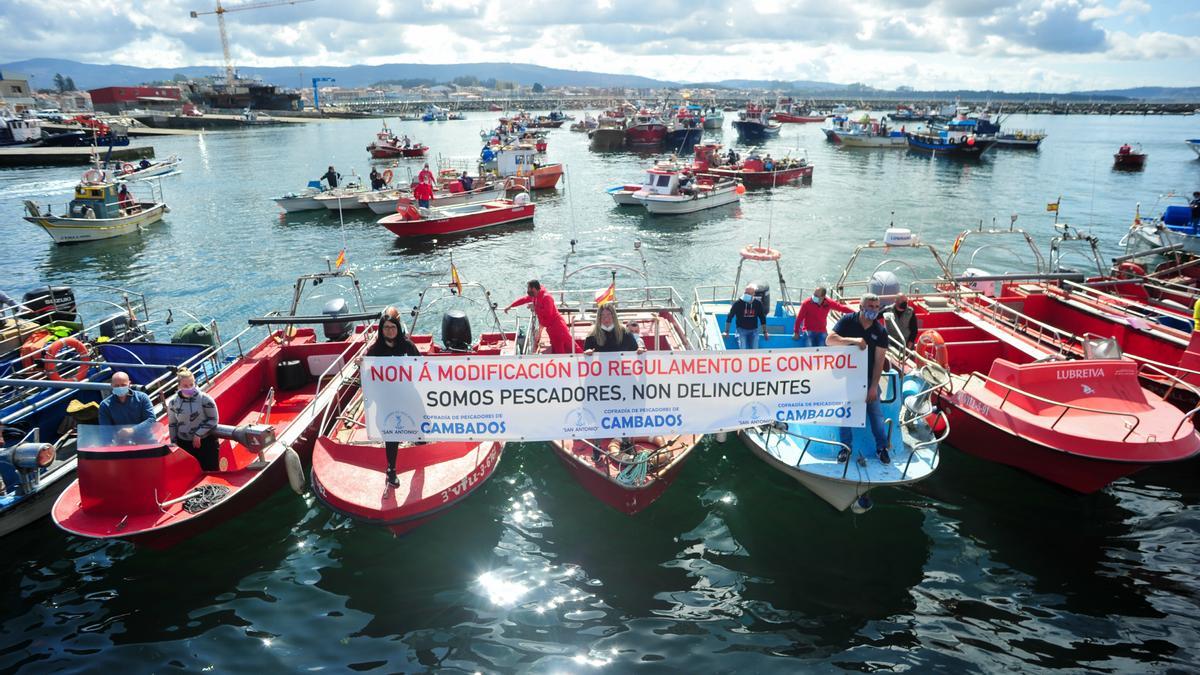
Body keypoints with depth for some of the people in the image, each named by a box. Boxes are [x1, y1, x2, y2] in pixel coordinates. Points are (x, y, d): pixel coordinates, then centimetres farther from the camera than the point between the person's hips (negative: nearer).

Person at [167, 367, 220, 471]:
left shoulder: (205, 399, -13)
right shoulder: (173, 403, -2)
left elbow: (213, 420, -8)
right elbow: (172, 424, 10)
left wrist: (198, 434, -15)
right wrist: (174, 444, 10)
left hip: (206, 443, -3)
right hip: (184, 444, 3)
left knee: (211, 471, 3)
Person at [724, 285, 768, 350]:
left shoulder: (758, 303, -1)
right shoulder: (738, 303, -9)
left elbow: (762, 318, 12)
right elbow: (729, 317, -3)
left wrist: (765, 332, 13)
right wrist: (726, 331, -4)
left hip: (754, 330, 3)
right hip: (742, 329, -2)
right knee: (743, 349, -19)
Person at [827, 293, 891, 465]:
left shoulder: (881, 331, -5)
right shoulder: (848, 321, -7)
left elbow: (879, 360, -8)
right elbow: (830, 339, -17)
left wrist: (874, 386, -12)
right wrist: (854, 340, -30)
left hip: (868, 377, 1)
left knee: (876, 412, -1)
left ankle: (882, 448, 13)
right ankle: (846, 447, 15)